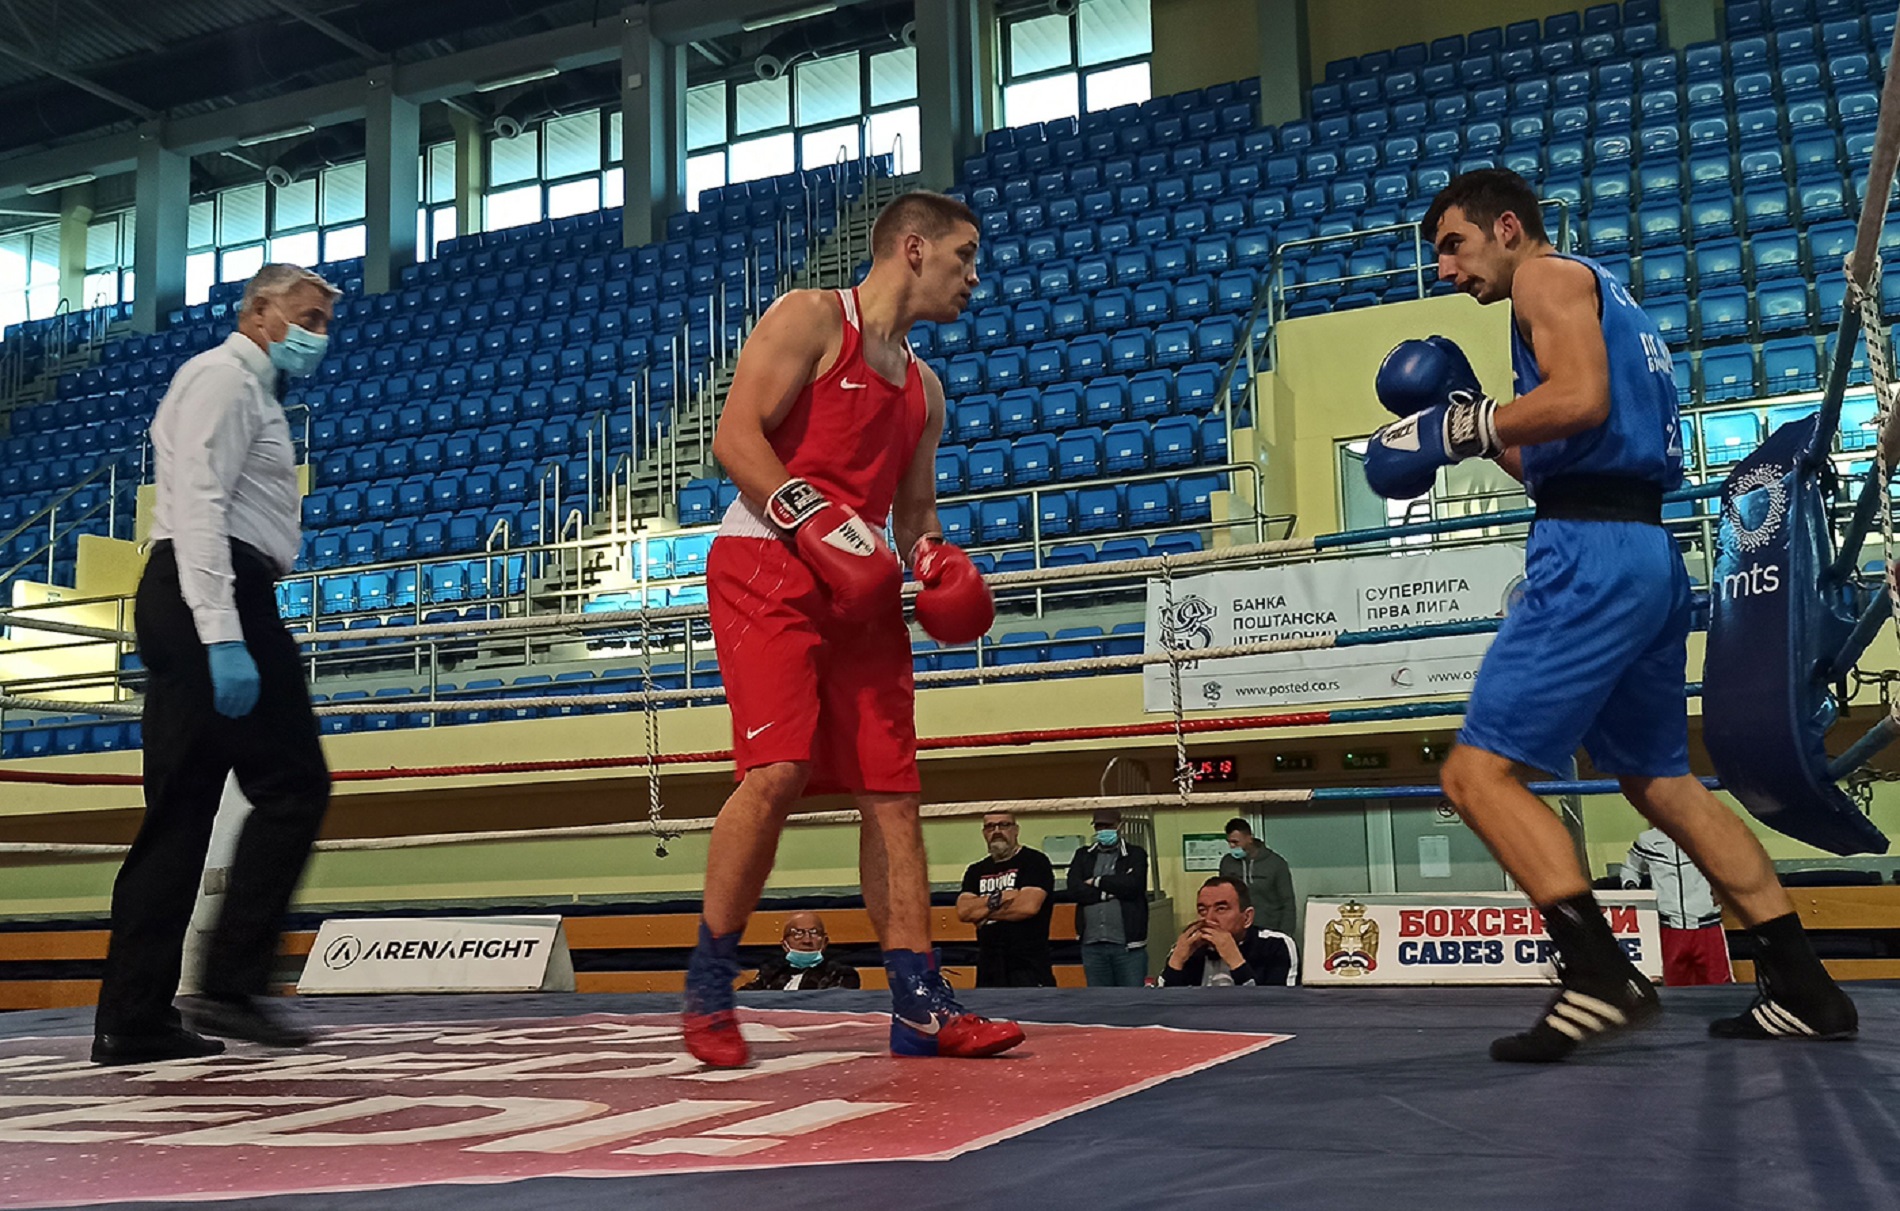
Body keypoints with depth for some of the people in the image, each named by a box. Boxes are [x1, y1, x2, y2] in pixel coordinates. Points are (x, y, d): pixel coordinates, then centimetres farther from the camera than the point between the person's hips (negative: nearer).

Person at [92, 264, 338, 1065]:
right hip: (212, 602, -10)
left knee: (182, 806, 5)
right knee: (291, 783, -9)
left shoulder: (249, 393, 28)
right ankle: (230, 983, -9)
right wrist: (223, 637, -25)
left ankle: (133, 1020, 5)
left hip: (193, 609, 10)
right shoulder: (224, 376, -3)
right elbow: (198, 507, -16)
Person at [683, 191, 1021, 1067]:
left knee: (892, 791, 0)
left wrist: (933, 562, 4)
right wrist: (817, 521, -22)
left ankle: (918, 1004, 4)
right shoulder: (809, 319, 0)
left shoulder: (923, 387, 23)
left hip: (861, 589, 7)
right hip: (767, 565, -7)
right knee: (777, 772, -20)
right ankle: (709, 981, -3)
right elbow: (735, 436, -11)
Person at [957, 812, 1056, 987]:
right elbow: (963, 911, 2)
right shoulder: (976, 871, 17)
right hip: (988, 969, 5)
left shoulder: (1034, 861, 0)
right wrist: (998, 898, -11)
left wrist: (983, 911, -3)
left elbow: (1029, 905, -15)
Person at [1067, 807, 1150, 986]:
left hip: (1128, 944, -3)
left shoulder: (1136, 854, 6)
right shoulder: (1083, 856, 14)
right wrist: (1113, 890, -8)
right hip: (1092, 944, 3)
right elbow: (1075, 889, -2)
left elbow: (1132, 884, -12)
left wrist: (1097, 882, -1)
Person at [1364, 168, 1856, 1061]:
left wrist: (1456, 429, -12)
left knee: (1479, 772, -12)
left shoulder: (1549, 275, -1)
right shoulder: (1607, 299, 28)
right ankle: (1803, 989, 20)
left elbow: (1580, 400, -19)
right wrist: (1476, 426, 19)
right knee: (1661, 780, 18)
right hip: (1647, 552, 10)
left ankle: (1600, 976, -19)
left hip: (1592, 553, -10)